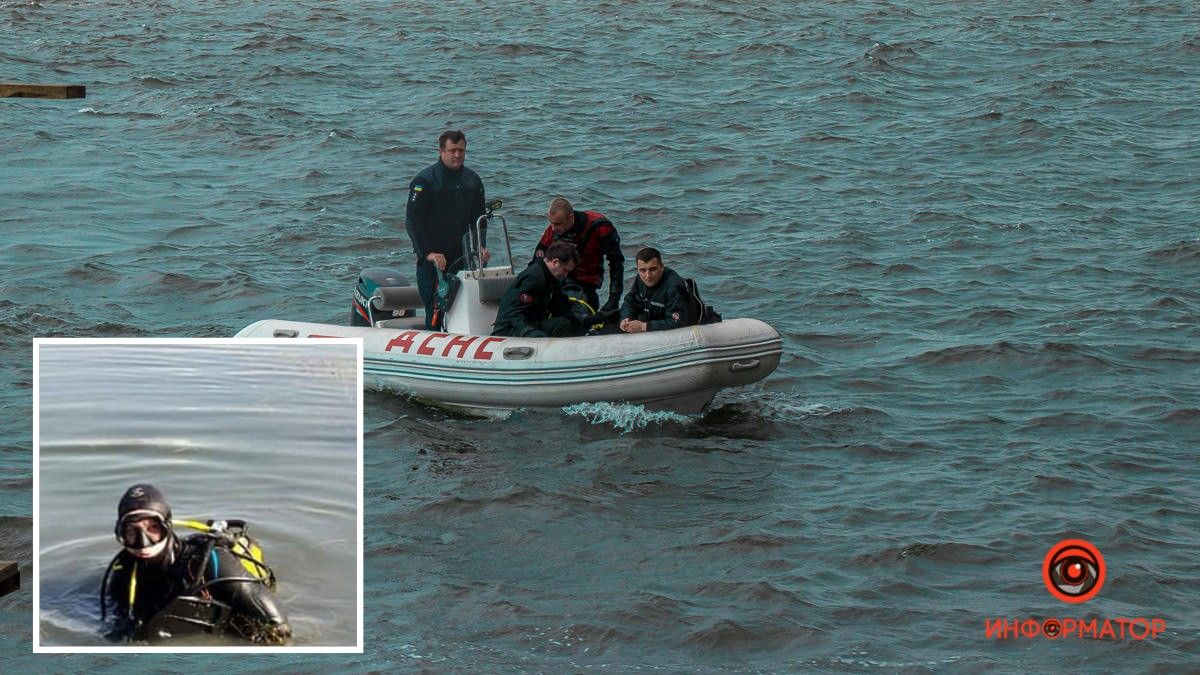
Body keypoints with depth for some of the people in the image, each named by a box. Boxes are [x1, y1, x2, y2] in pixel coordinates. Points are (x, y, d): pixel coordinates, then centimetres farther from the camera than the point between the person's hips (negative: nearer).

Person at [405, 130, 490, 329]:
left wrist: (480, 247, 1)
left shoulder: (472, 180, 11)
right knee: (435, 311, -10)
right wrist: (428, 253, -18)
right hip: (432, 259, -5)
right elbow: (413, 221, -10)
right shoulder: (424, 180, -6)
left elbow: (478, 218, 18)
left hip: (462, 258, 5)